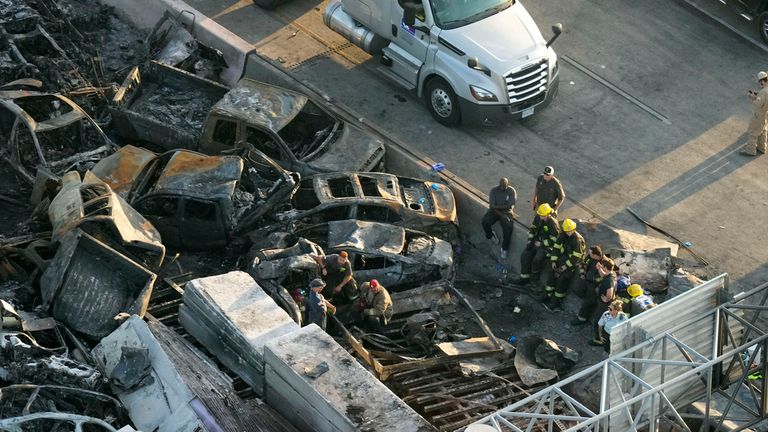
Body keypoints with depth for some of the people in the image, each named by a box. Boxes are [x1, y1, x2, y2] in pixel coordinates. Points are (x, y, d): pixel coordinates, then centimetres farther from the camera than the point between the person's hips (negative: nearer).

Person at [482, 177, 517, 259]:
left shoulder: (512, 191, -8)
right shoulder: (494, 191, -6)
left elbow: (509, 206, -15)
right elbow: (492, 206, -13)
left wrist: (497, 206, -16)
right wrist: (501, 215, -23)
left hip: (506, 212, -2)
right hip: (494, 211, 2)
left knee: (508, 227, -29)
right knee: (484, 222, -26)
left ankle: (504, 249, -13)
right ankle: (491, 235, 8)